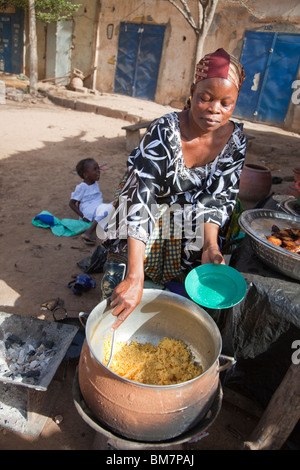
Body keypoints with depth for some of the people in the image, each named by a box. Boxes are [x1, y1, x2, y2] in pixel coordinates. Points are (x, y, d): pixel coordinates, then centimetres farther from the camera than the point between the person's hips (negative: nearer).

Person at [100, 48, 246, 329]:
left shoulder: (235, 139, -13)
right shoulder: (164, 131, -27)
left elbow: (220, 198, -7)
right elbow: (141, 199, -36)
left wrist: (210, 245, -26)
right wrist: (135, 277, -44)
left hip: (194, 224, 4)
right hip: (151, 214, -3)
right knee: (119, 291, -15)